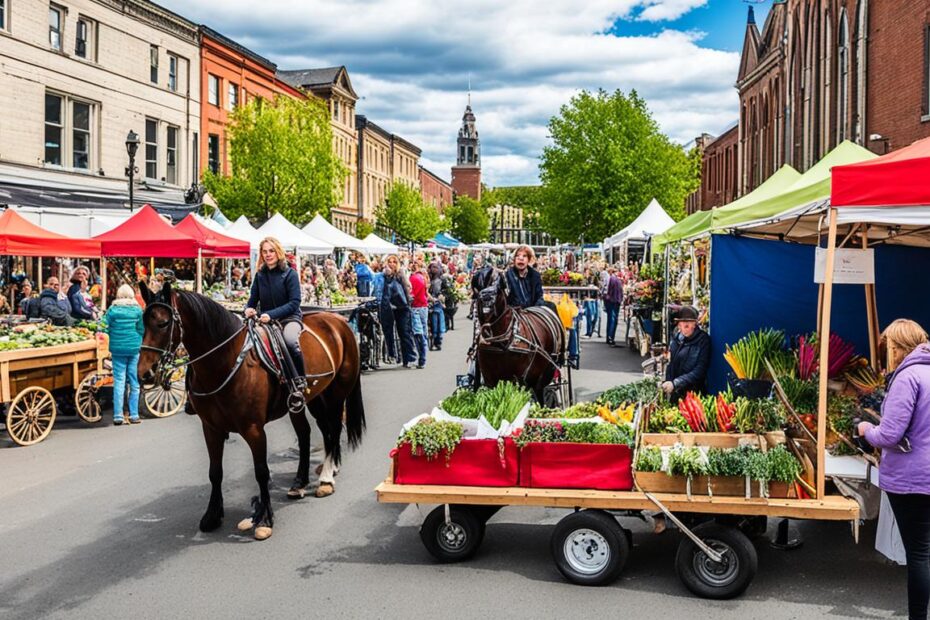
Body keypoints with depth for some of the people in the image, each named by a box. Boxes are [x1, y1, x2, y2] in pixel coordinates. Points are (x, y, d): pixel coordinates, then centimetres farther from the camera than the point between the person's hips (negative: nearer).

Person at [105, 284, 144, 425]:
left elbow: (107, 329, 0)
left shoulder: (112, 309, -4)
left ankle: (118, 416, 1)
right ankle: (134, 415, 9)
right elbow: (141, 330, 5)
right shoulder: (137, 310, -1)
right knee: (134, 382, 7)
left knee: (119, 382, 2)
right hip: (134, 348, 1)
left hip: (117, 349, -1)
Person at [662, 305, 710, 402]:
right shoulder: (676, 337, 2)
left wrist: (675, 383, -26)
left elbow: (699, 371, -20)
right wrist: (667, 383, 0)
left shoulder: (703, 340, -14)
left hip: (693, 394, -5)